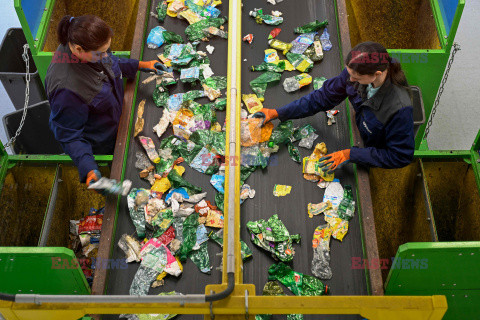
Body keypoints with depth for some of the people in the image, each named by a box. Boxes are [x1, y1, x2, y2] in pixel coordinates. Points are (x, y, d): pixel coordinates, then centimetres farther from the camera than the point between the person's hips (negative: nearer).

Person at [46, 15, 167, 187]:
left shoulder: (93, 48, -20)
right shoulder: (65, 89, -43)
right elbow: (69, 136, -32)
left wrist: (140, 65, -2)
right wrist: (89, 169, -45)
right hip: (94, 146, -7)